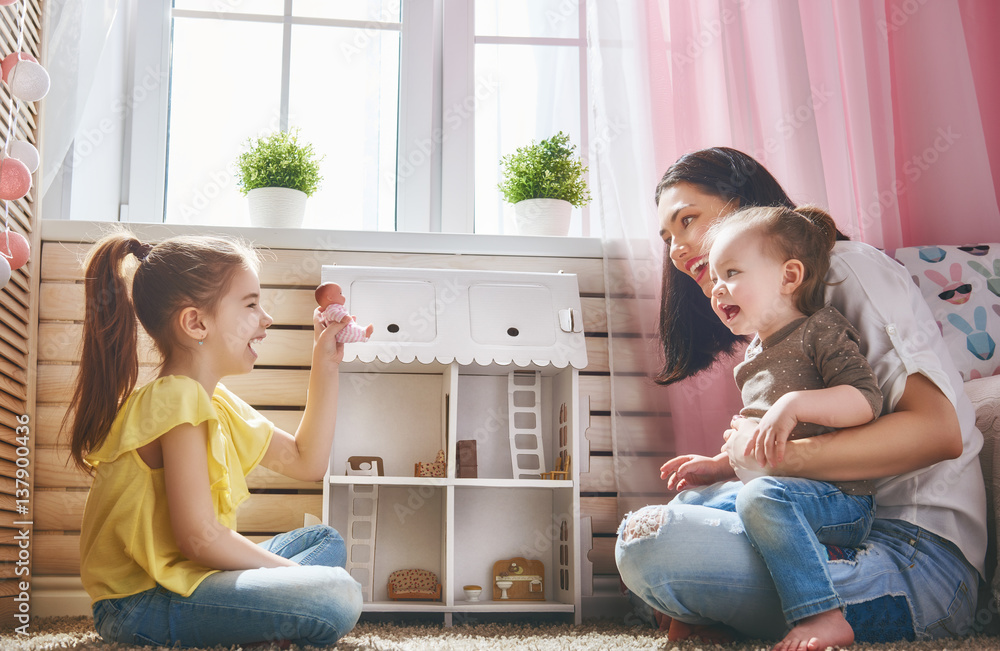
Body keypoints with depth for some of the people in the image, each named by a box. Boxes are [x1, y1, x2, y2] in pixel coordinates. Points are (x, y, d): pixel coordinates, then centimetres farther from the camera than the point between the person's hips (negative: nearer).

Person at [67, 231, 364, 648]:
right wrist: (291, 572, -10)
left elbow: (307, 461, 21)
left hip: (179, 576, 11)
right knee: (337, 597, -27)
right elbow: (199, 536, -23)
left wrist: (326, 366, 17)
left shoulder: (218, 405, 15)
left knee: (327, 541, 19)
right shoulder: (178, 397, -16)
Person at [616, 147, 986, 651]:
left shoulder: (851, 267, -5)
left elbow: (940, 430, -18)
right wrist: (725, 469, 5)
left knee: (646, 537, -24)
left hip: (919, 556, -10)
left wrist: (777, 456, -20)